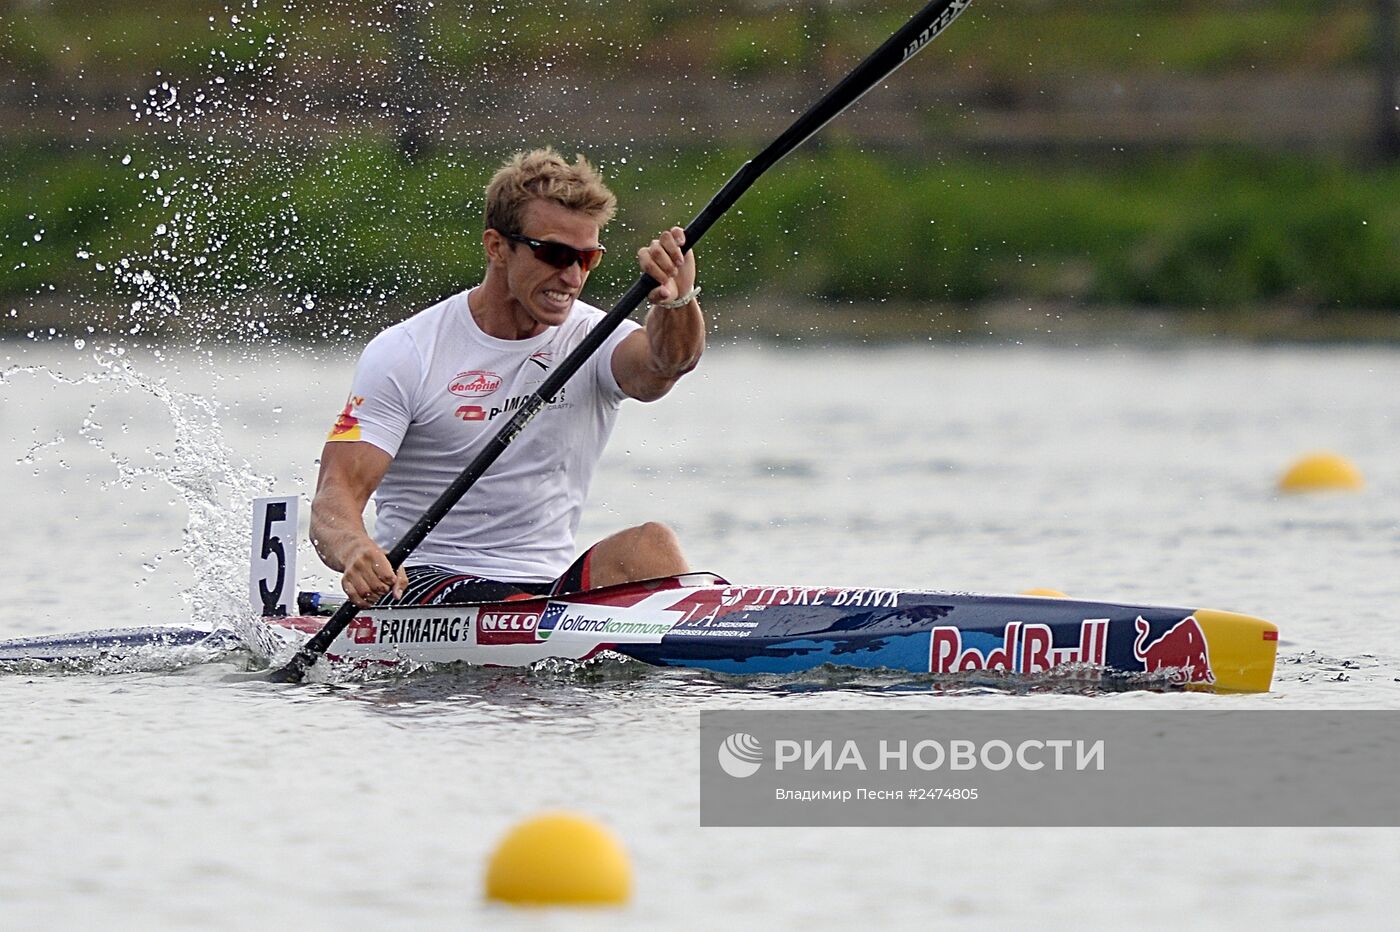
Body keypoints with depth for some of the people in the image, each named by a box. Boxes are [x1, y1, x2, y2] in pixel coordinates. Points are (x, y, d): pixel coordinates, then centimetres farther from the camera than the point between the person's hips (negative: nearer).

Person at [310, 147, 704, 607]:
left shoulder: (593, 339, 3)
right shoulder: (406, 354, -4)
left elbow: (665, 363, -21)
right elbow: (337, 493, -11)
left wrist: (678, 301, -46)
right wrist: (355, 552, -36)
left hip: (551, 586, 3)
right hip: (420, 586, -3)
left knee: (648, 545, -28)